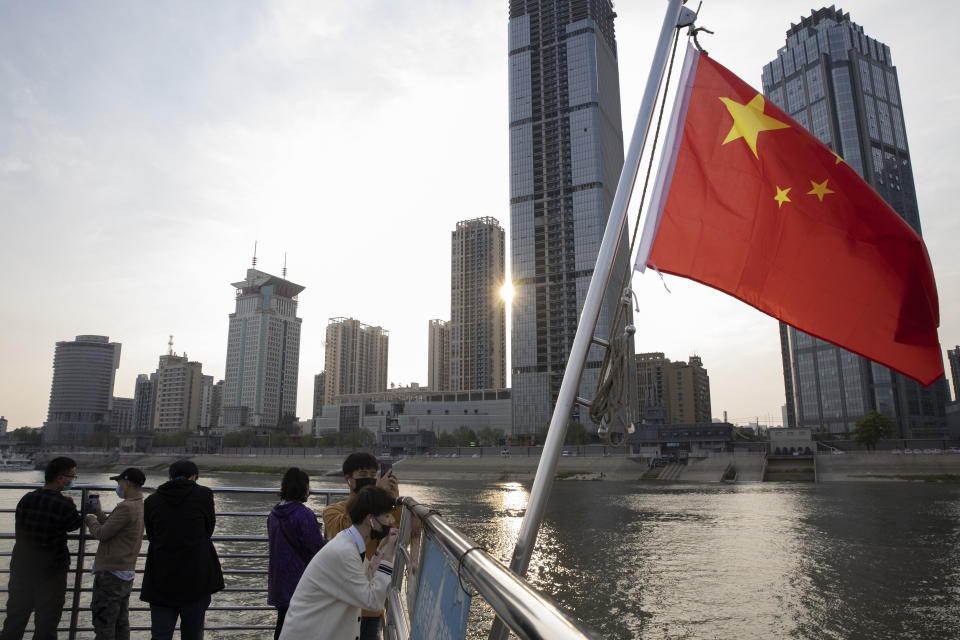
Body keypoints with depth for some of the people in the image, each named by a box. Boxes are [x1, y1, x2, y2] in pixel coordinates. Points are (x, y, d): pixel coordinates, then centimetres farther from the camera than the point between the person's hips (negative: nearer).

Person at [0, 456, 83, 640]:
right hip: (51, 573, -5)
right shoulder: (64, 505, -19)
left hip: (21, 568, 5)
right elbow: (76, 524, -1)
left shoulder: (26, 499, -3)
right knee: (46, 625, 8)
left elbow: (20, 530, 6)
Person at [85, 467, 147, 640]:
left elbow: (102, 534, -15)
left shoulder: (126, 507, -20)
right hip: (127, 573, 9)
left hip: (111, 573, -9)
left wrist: (91, 519, 2)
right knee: (121, 623, 15)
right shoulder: (140, 506, 10)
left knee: (103, 625, 0)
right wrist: (99, 514, 13)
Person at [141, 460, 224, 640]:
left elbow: (151, 536, 12)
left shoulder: (151, 501, 4)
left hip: (161, 582, 2)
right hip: (196, 580, -2)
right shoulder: (204, 494, -3)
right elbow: (209, 529, 6)